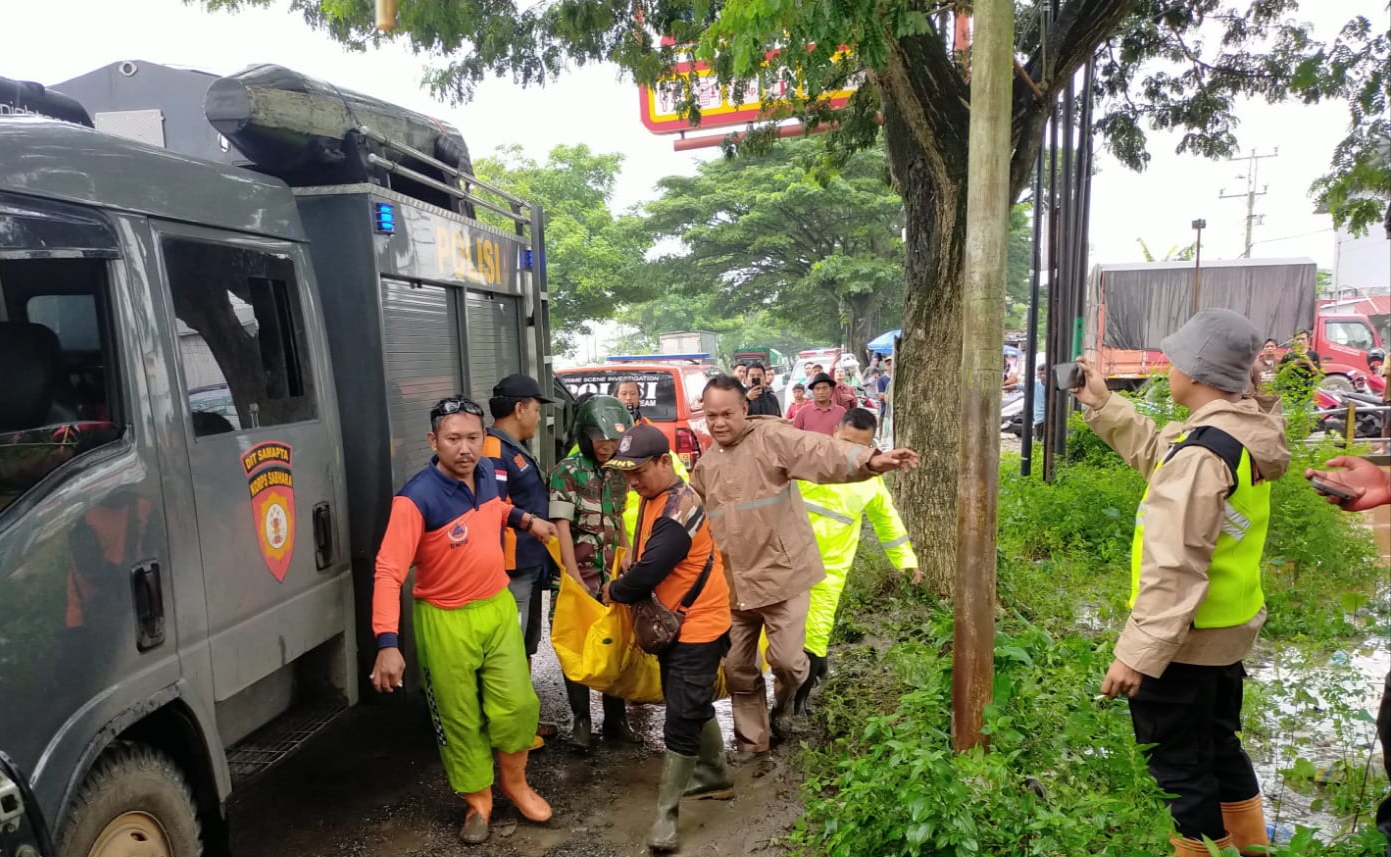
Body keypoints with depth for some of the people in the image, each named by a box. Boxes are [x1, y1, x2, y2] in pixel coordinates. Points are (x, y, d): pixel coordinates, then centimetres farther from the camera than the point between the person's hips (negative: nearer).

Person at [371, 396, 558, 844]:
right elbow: (389, 572, -29)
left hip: (499, 608, 5)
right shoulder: (416, 500, -25)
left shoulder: (487, 471, -4)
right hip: (446, 623, -5)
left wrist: (525, 519, 8)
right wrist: (388, 643, -36)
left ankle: (513, 781, 36)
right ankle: (478, 801, 32)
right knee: (460, 719, 10)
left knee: (517, 703, 10)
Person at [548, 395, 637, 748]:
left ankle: (615, 718, 24)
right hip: (579, 576, -5)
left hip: (612, 577, 5)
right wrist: (576, 581, -18)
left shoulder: (617, 474, 6)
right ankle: (581, 720, 21)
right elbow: (562, 529, -14)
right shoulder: (567, 471, -11)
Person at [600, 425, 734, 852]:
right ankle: (715, 777, 40)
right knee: (694, 707, 22)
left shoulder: (680, 509, -26)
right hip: (674, 624, 10)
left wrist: (614, 591, -10)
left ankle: (666, 816, 5)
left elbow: (648, 573, -28)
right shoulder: (655, 498, 4)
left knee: (681, 721, -4)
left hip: (698, 626, -10)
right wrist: (625, 586, 1)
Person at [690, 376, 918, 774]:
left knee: (785, 657, -7)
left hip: (782, 573, -6)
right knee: (738, 668, 11)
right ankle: (752, 746, 30)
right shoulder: (705, 466, 9)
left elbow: (822, 452, -30)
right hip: (732, 583, 6)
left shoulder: (771, 438, -13)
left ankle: (784, 701, 30)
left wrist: (870, 460, -47)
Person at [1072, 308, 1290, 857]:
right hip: (1231, 626, 10)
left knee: (1178, 768, 7)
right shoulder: (1247, 433, 3)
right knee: (1220, 747, 27)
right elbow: (1157, 454, 19)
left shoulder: (1201, 453, -27)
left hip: (1185, 639, -10)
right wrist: (1103, 406, 18)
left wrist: (1137, 652, -28)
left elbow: (1174, 567, -30)